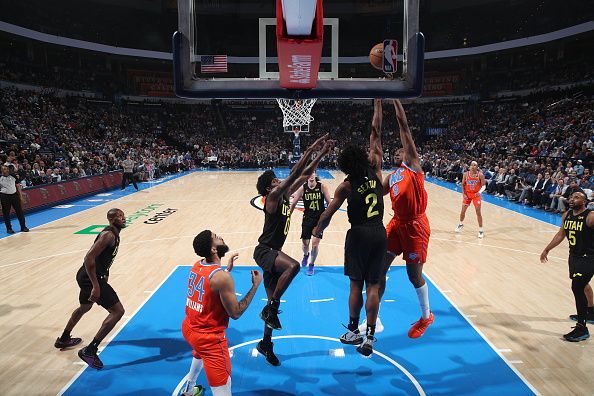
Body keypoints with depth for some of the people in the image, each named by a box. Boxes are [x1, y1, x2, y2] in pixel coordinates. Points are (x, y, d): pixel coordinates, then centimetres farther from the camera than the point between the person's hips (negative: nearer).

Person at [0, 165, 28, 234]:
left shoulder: (13, 176, 4)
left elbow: (18, 186, 9)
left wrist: (20, 195, 5)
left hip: (14, 195, 2)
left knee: (19, 211, 3)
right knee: (6, 213, 4)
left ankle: (23, 227, 11)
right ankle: (9, 228, 14)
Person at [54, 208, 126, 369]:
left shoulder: (113, 234, 12)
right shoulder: (108, 235, -19)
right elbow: (89, 258, -27)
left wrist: (105, 274, 29)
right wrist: (96, 286, -29)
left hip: (85, 276, 11)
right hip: (91, 278, -11)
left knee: (84, 307, 33)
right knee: (117, 311, -12)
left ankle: (63, 339, 55)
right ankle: (89, 351, -8)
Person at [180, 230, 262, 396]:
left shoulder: (197, 266, -3)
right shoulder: (222, 277, -27)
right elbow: (235, 313, -20)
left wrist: (227, 269, 16)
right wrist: (255, 285, -15)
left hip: (189, 328, 10)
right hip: (209, 337, -9)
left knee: (199, 354, 41)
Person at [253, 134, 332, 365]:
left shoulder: (284, 196, 9)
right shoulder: (272, 197, -14)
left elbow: (304, 175, 8)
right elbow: (294, 173, -23)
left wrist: (321, 154, 2)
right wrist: (311, 149, -20)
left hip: (272, 252, 9)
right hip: (264, 251, -9)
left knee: (274, 302, 14)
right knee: (293, 266, -37)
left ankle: (265, 344, 31)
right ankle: (270, 309, -18)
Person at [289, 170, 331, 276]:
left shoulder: (322, 186, -11)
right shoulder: (302, 188, -9)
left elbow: (329, 203, -5)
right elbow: (293, 204, -2)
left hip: (320, 218, -1)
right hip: (307, 218, 1)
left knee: (315, 242, -5)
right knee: (305, 242, 6)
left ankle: (311, 265, 17)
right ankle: (306, 255, 43)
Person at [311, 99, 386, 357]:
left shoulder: (346, 186, -9)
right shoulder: (375, 170, -2)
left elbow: (328, 214, -8)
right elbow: (376, 133, 4)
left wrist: (317, 231, 10)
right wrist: (377, 105, 10)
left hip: (358, 235, -2)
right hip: (379, 233, 3)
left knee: (356, 284, 11)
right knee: (373, 286, 4)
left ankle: (353, 331, 23)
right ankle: (369, 337, 7)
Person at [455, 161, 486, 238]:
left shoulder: (480, 175, -10)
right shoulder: (466, 174, -5)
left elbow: (483, 185, -6)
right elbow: (463, 185, 4)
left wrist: (480, 192, -25)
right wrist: (463, 194, -6)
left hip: (476, 195, -2)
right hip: (467, 194, 2)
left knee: (478, 212, -5)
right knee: (463, 211, 10)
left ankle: (481, 230, 4)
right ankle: (461, 224, 36)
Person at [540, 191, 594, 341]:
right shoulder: (566, 215, 3)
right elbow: (561, 234, 15)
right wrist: (547, 250, 19)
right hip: (574, 255, 8)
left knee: (577, 288, -14)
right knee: (580, 285, 23)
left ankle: (582, 328, -5)